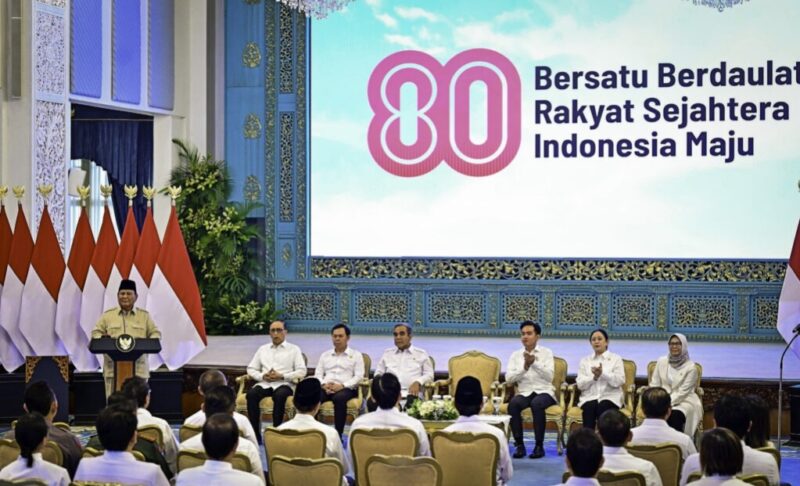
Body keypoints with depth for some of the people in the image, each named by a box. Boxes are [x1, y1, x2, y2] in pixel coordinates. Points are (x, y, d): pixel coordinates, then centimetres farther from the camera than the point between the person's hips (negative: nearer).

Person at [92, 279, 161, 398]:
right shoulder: (107, 315, 10)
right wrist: (102, 338, -15)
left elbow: (155, 333, 11)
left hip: (138, 368, 1)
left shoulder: (144, 315, 12)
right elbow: (96, 333, 9)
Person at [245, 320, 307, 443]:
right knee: (251, 394, -30)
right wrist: (262, 376, -5)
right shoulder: (263, 349, 22)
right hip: (264, 383, 3)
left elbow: (301, 371, 0)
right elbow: (251, 369, 18)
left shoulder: (293, 349, 11)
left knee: (280, 396, -39)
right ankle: (255, 434, -28)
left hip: (284, 384, -3)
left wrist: (282, 376, -13)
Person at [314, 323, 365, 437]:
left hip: (346, 388, -3)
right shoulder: (325, 355, 24)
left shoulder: (356, 355, 12)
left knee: (339, 398, -40)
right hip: (326, 388, 3)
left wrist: (342, 386, -15)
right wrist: (324, 384, -8)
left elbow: (359, 376, 1)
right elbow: (318, 374, 16)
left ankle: (338, 434, -36)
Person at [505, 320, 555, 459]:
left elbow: (549, 376, -9)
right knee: (513, 404, -32)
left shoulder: (546, 353, 5)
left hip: (544, 392, -2)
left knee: (537, 403, -37)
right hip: (524, 393, 2)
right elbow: (509, 378, -2)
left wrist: (535, 363, -19)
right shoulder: (516, 355, 10)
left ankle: (539, 445, -27)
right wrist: (525, 367, -14)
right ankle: (519, 444, -23)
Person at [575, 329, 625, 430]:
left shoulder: (616, 359, 13)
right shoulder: (585, 361, 19)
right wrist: (594, 377, -12)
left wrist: (603, 373, -17)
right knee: (589, 407, -33)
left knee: (603, 407, -35)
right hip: (589, 397, 1)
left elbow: (619, 381, -3)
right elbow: (580, 384, 6)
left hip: (610, 397, -1)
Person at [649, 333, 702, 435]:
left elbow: (682, 392, -10)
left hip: (683, 401, -2)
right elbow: (654, 384, 6)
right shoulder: (661, 361, 6)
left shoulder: (690, 367, -5)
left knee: (675, 416, -35)